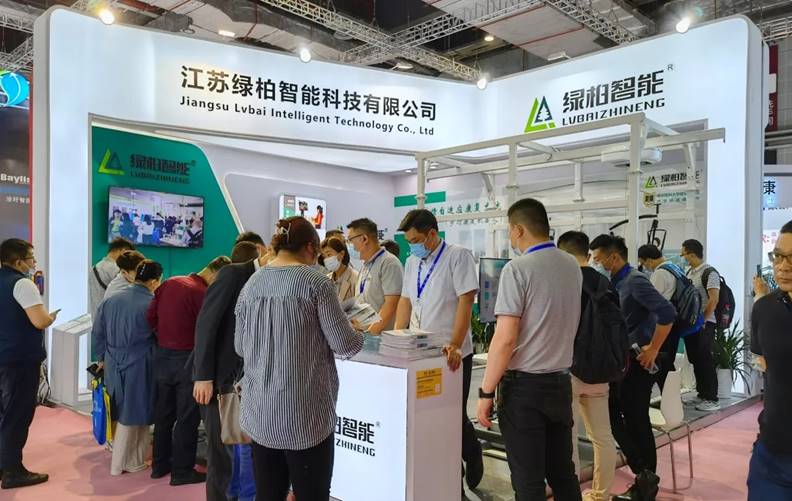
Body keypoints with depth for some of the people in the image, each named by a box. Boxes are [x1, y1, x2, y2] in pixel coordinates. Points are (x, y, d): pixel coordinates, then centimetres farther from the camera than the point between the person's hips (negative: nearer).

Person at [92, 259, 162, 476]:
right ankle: (121, 464, 19)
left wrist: (102, 358, 21)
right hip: (139, 366, -6)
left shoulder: (110, 299, 2)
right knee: (132, 414, 8)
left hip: (113, 364, 6)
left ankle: (134, 458, 33)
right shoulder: (152, 304, -16)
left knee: (122, 412, 19)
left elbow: (97, 332, 9)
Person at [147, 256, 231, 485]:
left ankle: (160, 464, 30)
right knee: (187, 418, 6)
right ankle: (182, 471, 15)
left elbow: (151, 318, 6)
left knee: (163, 414, 18)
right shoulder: (204, 295, -20)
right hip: (186, 359, -7)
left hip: (161, 355, 7)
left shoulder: (169, 283, 2)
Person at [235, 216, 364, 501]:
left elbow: (240, 348, 12)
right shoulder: (316, 283, -10)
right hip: (304, 413, -5)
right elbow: (345, 345, -10)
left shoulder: (251, 284, 4)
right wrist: (358, 335, 10)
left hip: (259, 413, 5)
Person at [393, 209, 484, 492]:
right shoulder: (412, 263, 9)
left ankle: (473, 456, 34)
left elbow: (465, 302, -17)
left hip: (452, 353, -6)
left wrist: (454, 346, -23)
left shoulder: (458, 256, -11)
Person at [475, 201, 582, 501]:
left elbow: (505, 339, -19)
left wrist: (486, 391, -12)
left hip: (525, 385, -7)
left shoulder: (518, 269, -15)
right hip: (561, 382, 7)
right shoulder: (572, 266, 6)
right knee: (563, 472, 17)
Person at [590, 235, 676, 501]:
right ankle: (644, 477, 23)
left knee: (636, 422, 0)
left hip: (637, 363, -9)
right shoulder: (616, 283, 10)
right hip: (620, 361, 9)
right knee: (613, 416, 12)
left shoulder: (635, 281, -16)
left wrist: (653, 350, -20)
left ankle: (646, 478, 16)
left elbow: (667, 313, -27)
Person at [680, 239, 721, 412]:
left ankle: (712, 399, 1)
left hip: (704, 324, -8)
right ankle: (702, 395, 22)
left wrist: (702, 320, -15)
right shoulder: (689, 272, 12)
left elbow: (714, 299, -16)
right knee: (695, 360, 12)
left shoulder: (709, 273, -11)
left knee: (705, 361, -5)